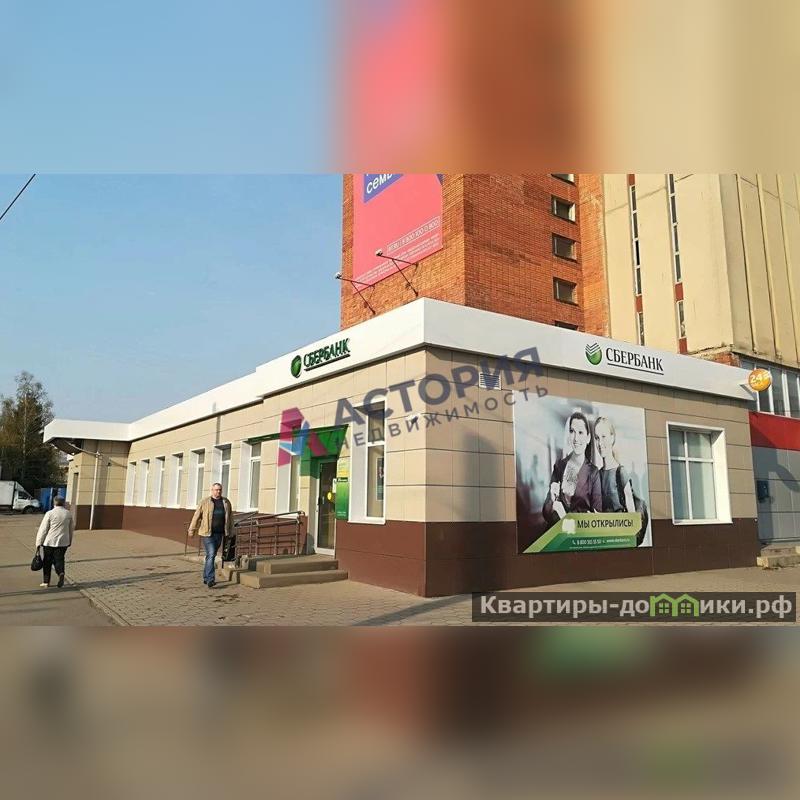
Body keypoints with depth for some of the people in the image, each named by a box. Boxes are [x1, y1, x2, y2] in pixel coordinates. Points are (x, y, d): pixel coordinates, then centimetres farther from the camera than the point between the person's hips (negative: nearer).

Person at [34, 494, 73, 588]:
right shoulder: (68, 514, 5)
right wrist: (69, 541, 24)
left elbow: (43, 529, -7)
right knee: (59, 559, 9)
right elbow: (71, 529, 13)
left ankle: (46, 581, 17)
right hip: (63, 542, 3)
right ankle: (61, 573, -19)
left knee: (47, 562, 10)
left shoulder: (50, 513, -8)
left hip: (50, 542, -2)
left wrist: (39, 542, 0)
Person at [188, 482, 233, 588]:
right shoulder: (205, 502, -3)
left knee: (212, 555, 13)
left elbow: (230, 517, 13)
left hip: (219, 534, 4)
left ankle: (205, 577, 26)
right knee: (211, 555, -14)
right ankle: (210, 580, -16)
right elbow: (197, 516, 1)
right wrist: (192, 530, 2)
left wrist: (230, 532, 14)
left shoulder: (226, 502, 7)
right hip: (207, 534, -4)